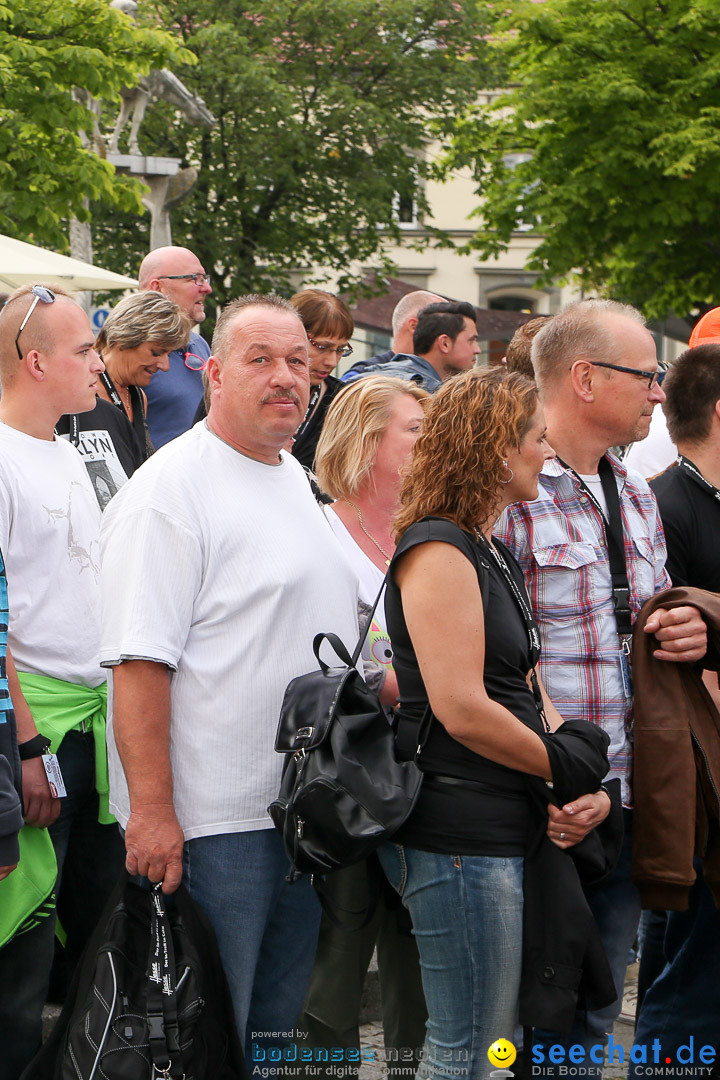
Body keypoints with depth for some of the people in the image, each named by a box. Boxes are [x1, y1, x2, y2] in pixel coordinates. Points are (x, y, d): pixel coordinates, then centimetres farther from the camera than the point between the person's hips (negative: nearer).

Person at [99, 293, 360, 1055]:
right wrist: (151, 810, -24)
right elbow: (139, 659, -20)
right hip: (209, 821, -8)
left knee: (280, 1031, 16)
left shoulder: (297, 479, 15)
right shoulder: (170, 489, -13)